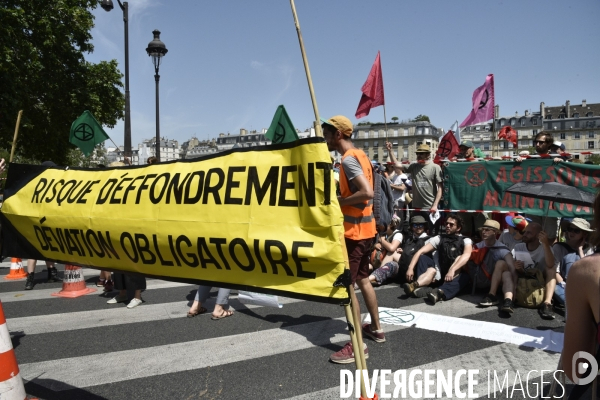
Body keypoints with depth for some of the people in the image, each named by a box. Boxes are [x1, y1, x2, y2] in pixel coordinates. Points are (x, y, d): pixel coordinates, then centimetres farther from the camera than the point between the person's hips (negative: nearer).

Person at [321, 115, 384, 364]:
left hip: (354, 230, -10)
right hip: (364, 228, 10)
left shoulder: (348, 159, -18)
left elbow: (367, 193, -29)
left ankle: (357, 346, 2)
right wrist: (341, 198, 8)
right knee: (363, 279, 20)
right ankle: (376, 328, 32)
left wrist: (338, 201, -18)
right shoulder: (360, 155, 13)